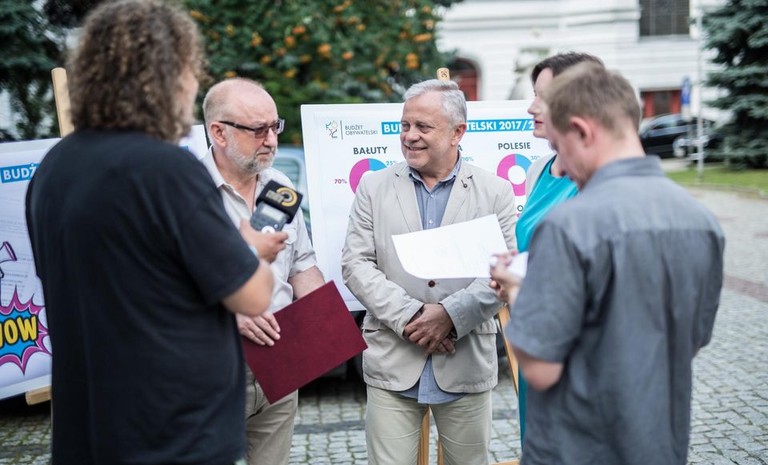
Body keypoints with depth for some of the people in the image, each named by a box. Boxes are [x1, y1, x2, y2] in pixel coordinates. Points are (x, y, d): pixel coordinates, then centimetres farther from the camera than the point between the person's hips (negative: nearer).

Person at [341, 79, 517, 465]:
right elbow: (356, 264, -1)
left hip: (468, 364, 0)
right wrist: (409, 316, -12)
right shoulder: (374, 187, 5)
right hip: (392, 362, 0)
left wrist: (451, 313, -16)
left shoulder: (495, 192, 2)